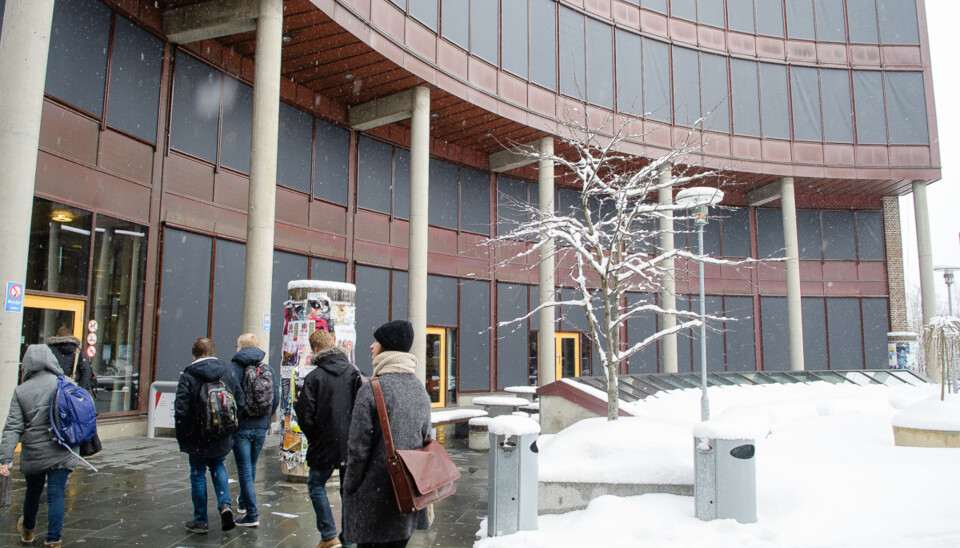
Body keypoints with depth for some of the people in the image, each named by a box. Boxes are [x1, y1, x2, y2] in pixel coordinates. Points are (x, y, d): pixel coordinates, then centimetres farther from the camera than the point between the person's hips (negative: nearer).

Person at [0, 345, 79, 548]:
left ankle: (27, 530, 46)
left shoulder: (20, 391, -3)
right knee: (56, 495, 3)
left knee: (33, 492, 22)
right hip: (60, 453, -2)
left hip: (32, 454, 2)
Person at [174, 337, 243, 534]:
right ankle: (224, 504, 2)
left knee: (198, 474, 9)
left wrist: (181, 437, -3)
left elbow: (181, 410, -14)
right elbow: (240, 402, 3)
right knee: (218, 466, 23)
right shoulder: (227, 374, 1)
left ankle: (201, 521, 17)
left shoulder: (187, 377, -10)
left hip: (198, 437, -3)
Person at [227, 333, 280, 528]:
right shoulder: (268, 370, 5)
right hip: (260, 427, 5)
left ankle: (252, 514, 0)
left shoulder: (233, 368, -9)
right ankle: (243, 502, 41)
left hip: (240, 426, -5)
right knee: (252, 466, 21)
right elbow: (276, 399, 3)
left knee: (244, 469, 1)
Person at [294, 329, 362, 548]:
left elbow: (306, 416, -11)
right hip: (352, 444, 3)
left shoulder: (314, 377, -11)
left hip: (325, 444, -3)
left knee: (316, 484, 16)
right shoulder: (355, 373, -1)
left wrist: (312, 438, 7)